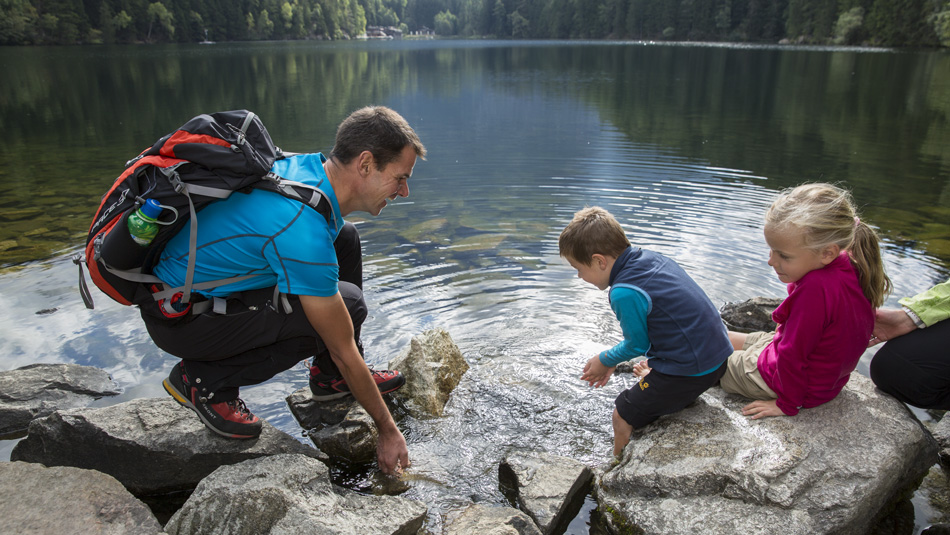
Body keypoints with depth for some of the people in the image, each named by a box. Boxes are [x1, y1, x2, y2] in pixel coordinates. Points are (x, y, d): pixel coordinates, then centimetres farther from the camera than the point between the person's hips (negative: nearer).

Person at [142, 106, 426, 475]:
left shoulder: (311, 165, -6)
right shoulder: (304, 232, -32)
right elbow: (344, 351, -23)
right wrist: (388, 431, -10)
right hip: (181, 316, -9)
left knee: (345, 239, 4)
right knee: (348, 304, -20)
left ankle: (331, 375, 12)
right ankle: (204, 379, -5)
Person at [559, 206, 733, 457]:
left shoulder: (625, 293, -23)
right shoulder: (649, 257, 4)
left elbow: (637, 345, -7)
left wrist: (606, 360, 11)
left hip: (689, 371, -9)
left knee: (623, 416, 5)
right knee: (648, 375, 32)